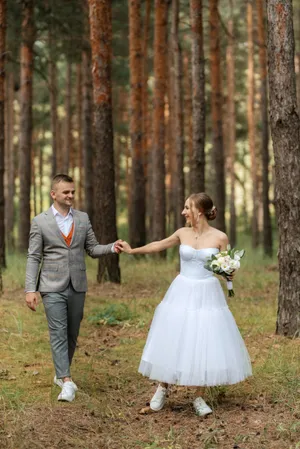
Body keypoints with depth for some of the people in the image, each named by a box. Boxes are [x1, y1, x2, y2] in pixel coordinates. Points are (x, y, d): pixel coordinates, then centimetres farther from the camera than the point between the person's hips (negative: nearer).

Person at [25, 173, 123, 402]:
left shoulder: (83, 218, 7)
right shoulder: (40, 221, -2)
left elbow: (93, 249, 9)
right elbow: (33, 258, -2)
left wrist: (112, 247, -11)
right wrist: (30, 290, -9)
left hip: (77, 286, 4)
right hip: (53, 287, -4)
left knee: (72, 334, 11)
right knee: (58, 334, -9)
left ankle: (61, 374, 29)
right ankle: (67, 382, -14)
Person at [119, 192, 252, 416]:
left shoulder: (220, 237, -7)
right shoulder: (183, 233, 0)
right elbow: (159, 245, 16)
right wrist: (132, 250, 22)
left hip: (207, 296, -2)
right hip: (182, 293, 2)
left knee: (204, 345, 1)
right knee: (172, 342, 5)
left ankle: (199, 398, 15)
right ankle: (162, 388, 25)